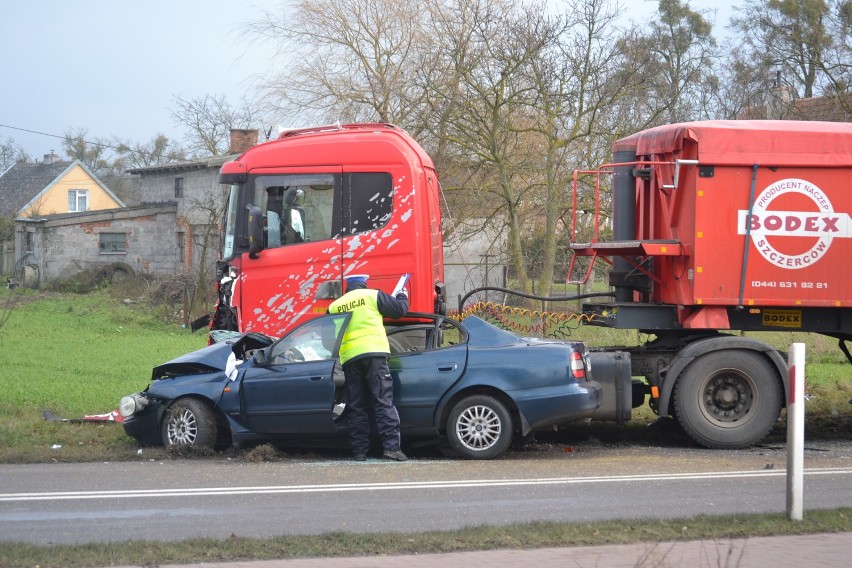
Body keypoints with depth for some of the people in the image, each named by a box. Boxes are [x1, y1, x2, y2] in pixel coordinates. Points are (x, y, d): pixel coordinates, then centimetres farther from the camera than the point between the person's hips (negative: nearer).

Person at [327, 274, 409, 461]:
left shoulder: (334, 306, 17)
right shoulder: (373, 296, 6)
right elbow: (400, 309, 8)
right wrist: (403, 296, 28)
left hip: (349, 358, 3)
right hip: (374, 354, -3)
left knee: (356, 407, 8)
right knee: (383, 402, -6)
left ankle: (359, 451, 5)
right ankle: (391, 446, -16)